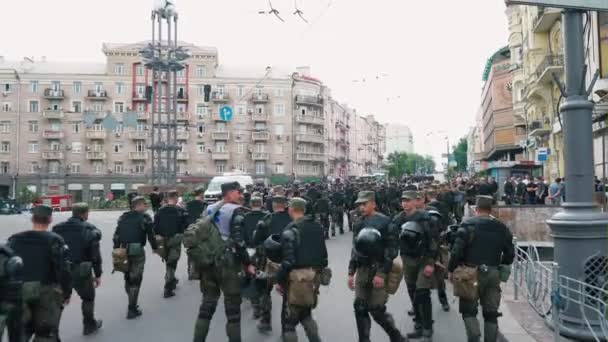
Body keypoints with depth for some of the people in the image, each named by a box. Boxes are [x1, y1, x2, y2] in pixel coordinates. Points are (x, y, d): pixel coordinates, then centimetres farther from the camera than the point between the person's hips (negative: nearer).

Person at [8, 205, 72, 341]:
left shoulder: (14, 240, 3)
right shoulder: (55, 240, -13)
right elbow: (64, 270, -15)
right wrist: (67, 293, -4)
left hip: (19, 292, 4)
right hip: (47, 292, -4)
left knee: (22, 331, 22)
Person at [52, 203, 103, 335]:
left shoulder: (58, 229, 5)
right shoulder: (89, 230, -8)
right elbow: (95, 255, -9)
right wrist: (98, 274, -1)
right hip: (81, 271, -3)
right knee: (88, 298, 17)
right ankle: (89, 325, 30)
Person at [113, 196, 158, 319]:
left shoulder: (123, 217, 13)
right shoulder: (145, 217, -3)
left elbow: (116, 235, 10)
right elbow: (151, 235, -4)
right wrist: (155, 247, 11)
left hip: (123, 251, 6)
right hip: (137, 251, -5)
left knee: (128, 278, 20)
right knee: (135, 280, 2)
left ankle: (132, 303, 33)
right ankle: (132, 310, 4)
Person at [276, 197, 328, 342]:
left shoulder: (290, 231, -16)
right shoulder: (318, 227, 6)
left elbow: (288, 261, -20)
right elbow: (323, 254, 10)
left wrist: (279, 280, -10)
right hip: (314, 276, 7)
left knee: (290, 320, 8)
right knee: (306, 314, 26)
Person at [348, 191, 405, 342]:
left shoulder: (384, 222, -9)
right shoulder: (359, 224, 9)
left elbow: (392, 250, -13)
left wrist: (381, 273, -18)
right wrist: (351, 272, 11)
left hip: (379, 270, -6)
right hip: (362, 270, 6)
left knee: (377, 310, -4)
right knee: (360, 308, 5)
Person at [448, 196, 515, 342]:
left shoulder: (468, 225, -7)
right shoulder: (501, 228, 9)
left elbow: (457, 250, -13)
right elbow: (510, 253, 11)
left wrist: (451, 269, -2)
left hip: (472, 273, -4)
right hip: (494, 274, 4)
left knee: (468, 310, 6)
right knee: (491, 313, 13)